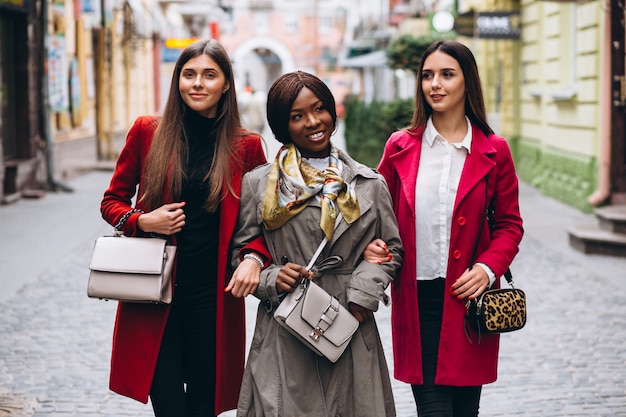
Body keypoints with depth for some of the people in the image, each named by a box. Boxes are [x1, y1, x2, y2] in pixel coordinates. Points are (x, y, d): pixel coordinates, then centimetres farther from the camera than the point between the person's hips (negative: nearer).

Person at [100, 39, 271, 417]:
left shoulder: (246, 146, 2)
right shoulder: (147, 131, 2)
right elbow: (112, 201, 9)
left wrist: (254, 257, -12)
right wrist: (143, 222, -11)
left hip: (214, 296, 0)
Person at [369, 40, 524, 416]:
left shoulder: (494, 151, 3)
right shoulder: (400, 146, 5)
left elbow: (510, 224, 6)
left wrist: (488, 268, -10)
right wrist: (371, 243, -9)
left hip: (468, 297, 0)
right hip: (416, 298, 0)